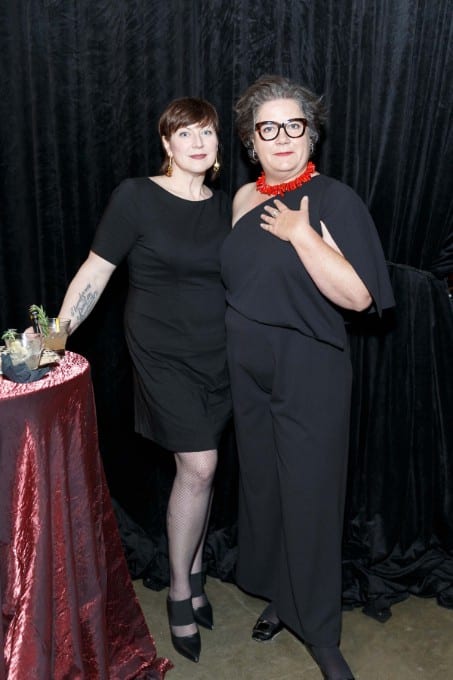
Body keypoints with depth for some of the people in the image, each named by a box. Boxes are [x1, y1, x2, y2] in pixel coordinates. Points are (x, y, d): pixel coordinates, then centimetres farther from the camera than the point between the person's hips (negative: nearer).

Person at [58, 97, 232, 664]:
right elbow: (94, 273, -8)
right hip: (163, 356, -5)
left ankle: (193, 573, 29)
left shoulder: (226, 207, 9)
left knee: (200, 467, 10)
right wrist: (56, 334, -14)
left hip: (218, 356, 5)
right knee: (199, 466, -9)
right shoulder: (136, 197, -7)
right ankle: (180, 593, 13)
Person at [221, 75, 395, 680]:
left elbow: (358, 295, -21)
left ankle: (320, 630, 22)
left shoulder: (334, 200, -12)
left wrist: (302, 235, -23)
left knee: (309, 495, 3)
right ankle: (279, 596, 38)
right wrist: (236, 346, 12)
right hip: (249, 372, 6)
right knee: (263, 486, 16)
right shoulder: (244, 199, 7)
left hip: (310, 376, -5)